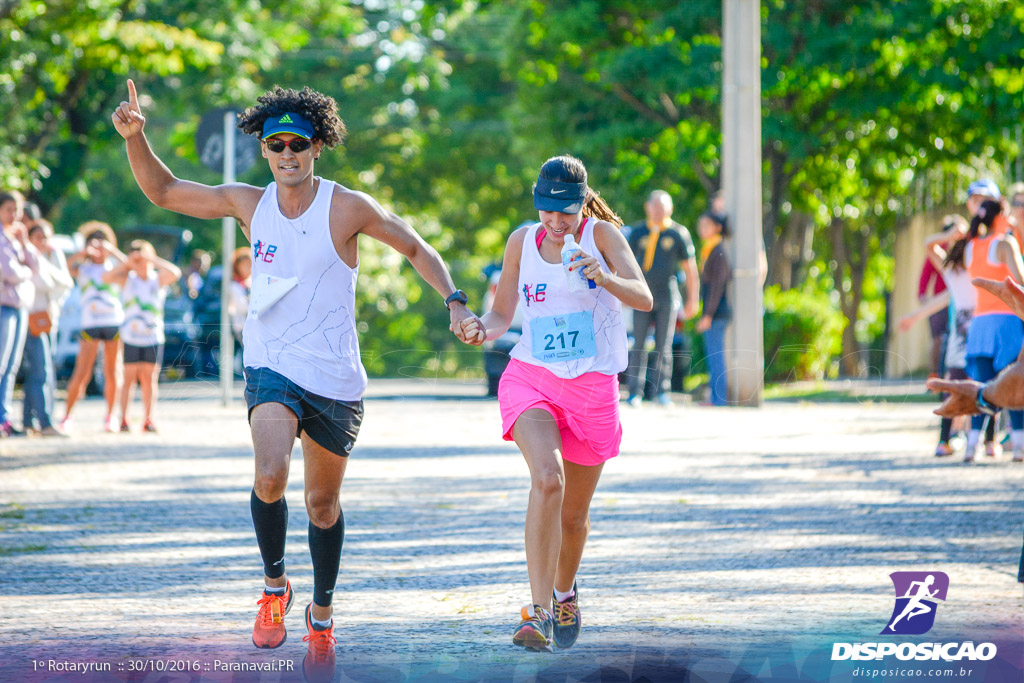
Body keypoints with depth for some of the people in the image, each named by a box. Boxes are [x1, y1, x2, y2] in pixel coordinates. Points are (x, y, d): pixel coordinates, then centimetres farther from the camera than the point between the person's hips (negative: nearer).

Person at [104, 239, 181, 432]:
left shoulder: (158, 279, 3)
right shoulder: (128, 279, 3)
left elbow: (175, 273, -17)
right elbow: (107, 277, -13)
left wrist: (153, 259, -15)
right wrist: (127, 263, -11)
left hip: (153, 338, 0)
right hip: (130, 338, 0)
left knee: (149, 379, 1)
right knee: (129, 378, -1)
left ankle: (148, 420, 5)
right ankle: (124, 420, 3)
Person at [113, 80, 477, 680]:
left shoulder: (348, 208, -7)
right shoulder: (248, 204, 2)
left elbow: (418, 249, 4)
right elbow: (162, 190, 11)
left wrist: (455, 301, -8)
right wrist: (135, 136, -4)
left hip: (336, 380, -1)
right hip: (272, 369, 1)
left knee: (323, 502, 11)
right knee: (270, 474, -26)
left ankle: (322, 614, 34)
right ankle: (275, 585, -2)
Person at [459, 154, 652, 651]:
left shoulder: (602, 234, -5)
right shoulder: (522, 241, 4)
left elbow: (644, 298, -18)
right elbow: (502, 315, 11)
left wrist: (604, 278, -37)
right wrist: (483, 330, -12)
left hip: (592, 387, 0)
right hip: (530, 380, 0)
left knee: (574, 513, 10)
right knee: (547, 478, -28)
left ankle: (565, 591, 42)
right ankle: (539, 611, -30)